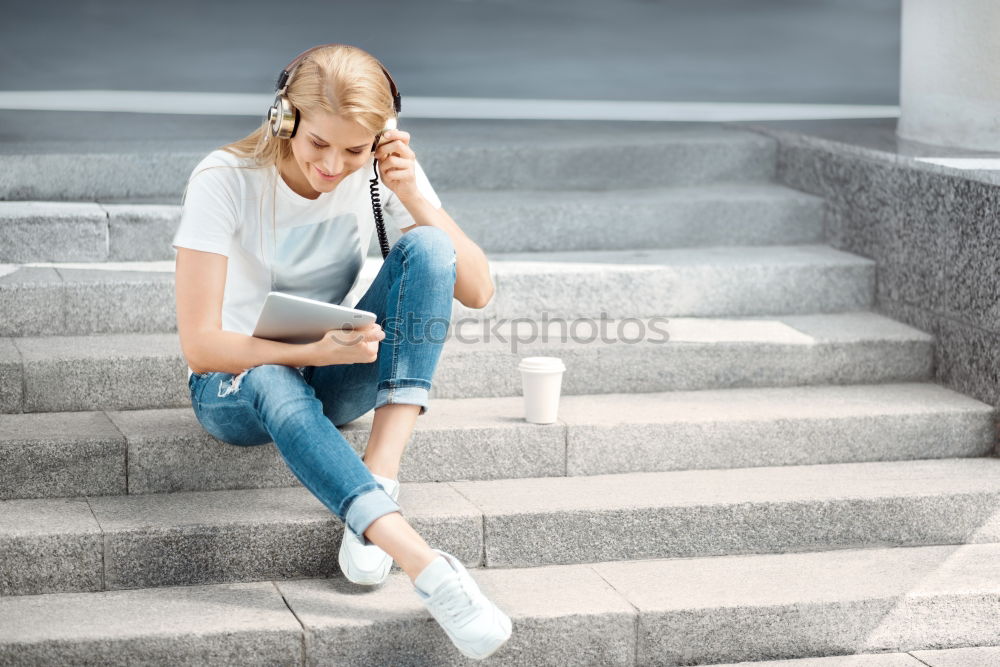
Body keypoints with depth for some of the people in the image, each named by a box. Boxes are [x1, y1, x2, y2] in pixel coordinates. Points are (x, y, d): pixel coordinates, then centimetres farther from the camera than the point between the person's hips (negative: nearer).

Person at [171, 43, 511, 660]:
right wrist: (315, 351, -41)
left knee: (427, 247, -23)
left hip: (337, 376, 4)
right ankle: (427, 568, -53)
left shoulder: (380, 172, -10)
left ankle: (380, 479, -32)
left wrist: (413, 196, -25)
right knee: (275, 385, -41)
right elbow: (200, 346, -26)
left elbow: (478, 291, -12)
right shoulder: (225, 180, -21)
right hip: (236, 383, -3)